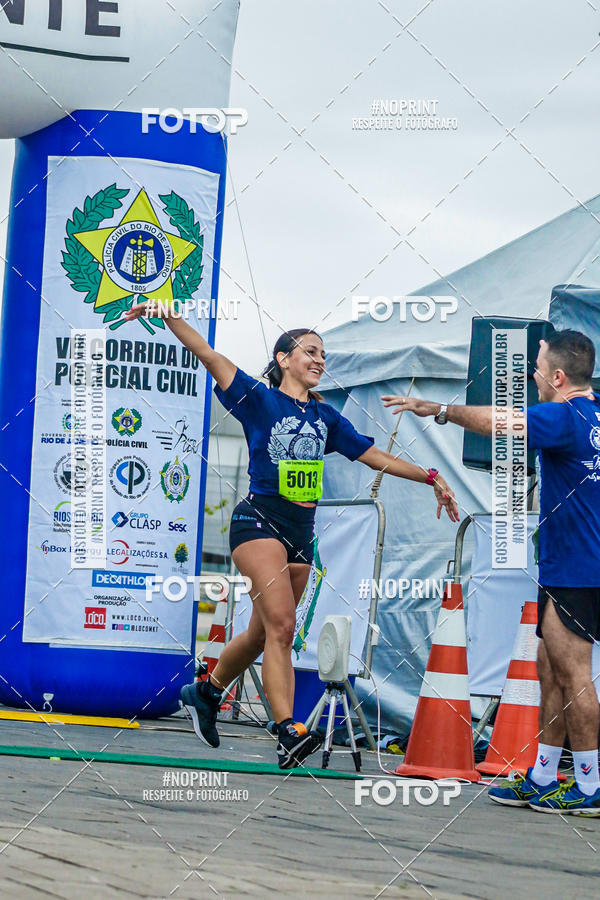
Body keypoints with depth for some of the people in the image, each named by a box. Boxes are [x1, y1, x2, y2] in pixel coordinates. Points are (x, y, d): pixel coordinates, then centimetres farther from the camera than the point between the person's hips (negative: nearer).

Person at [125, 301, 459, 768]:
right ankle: (289, 731, -26)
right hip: (259, 519, -6)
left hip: (302, 531, 6)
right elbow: (211, 357, -9)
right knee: (281, 626, -20)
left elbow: (374, 455, 21)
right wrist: (170, 317, -22)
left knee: (264, 633, 12)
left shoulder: (326, 417, 17)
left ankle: (207, 692, 36)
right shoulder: (260, 399, 1)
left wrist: (431, 478, 17)